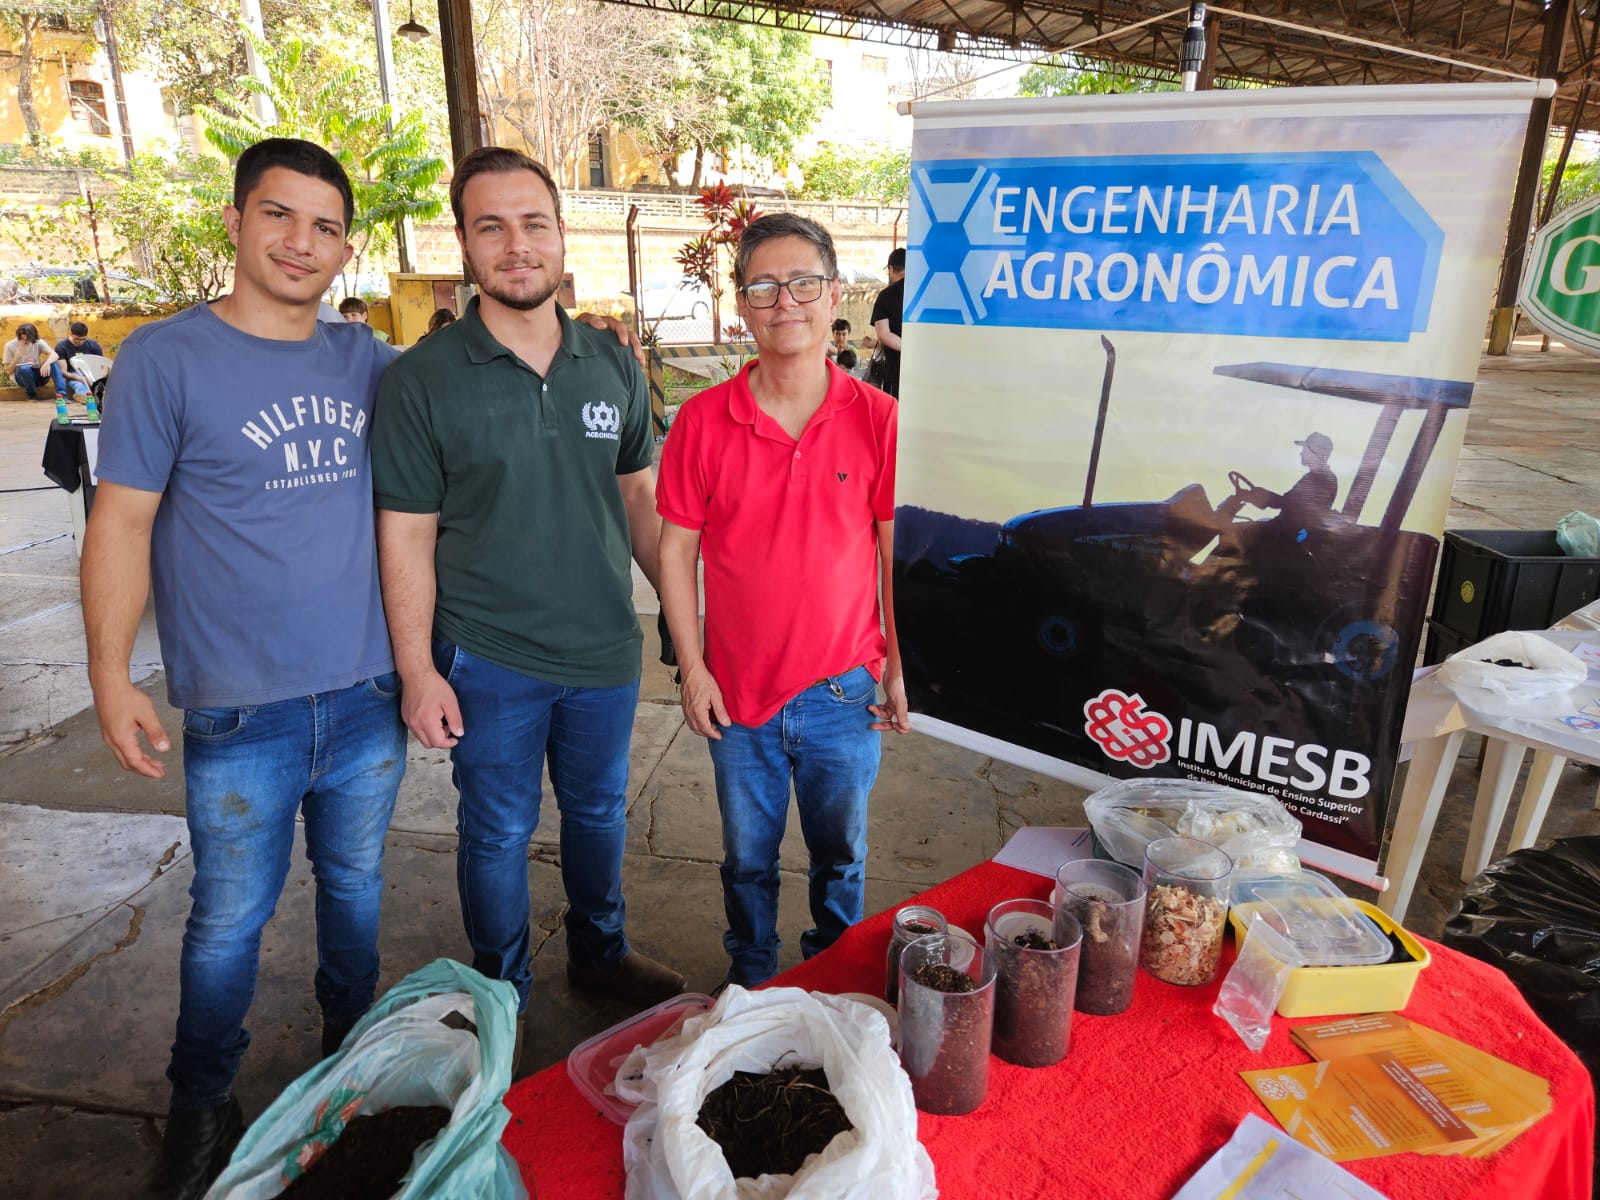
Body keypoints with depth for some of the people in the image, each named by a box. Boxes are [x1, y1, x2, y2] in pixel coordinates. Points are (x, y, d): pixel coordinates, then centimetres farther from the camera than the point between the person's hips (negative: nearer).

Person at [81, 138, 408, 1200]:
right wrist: (111, 676, -9)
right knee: (230, 920, 8)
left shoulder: (366, 360, 5)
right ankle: (202, 1107, 32)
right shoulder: (167, 358, -5)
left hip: (368, 696, 4)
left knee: (355, 885, 18)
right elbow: (122, 523, -5)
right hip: (241, 714, -3)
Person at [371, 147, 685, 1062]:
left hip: (606, 649, 4)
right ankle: (503, 991, 36)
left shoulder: (614, 366, 2)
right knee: (499, 831, 12)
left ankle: (600, 952, 44)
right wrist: (417, 670, -10)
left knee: (599, 810, 20)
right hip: (489, 660, -3)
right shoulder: (425, 377, -9)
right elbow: (407, 536, -8)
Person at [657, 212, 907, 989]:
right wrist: (691, 668, -5)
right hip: (737, 692, 0)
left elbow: (897, 548, 0)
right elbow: (677, 549, -2)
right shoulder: (703, 420, -6)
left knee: (840, 857, 18)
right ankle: (749, 987, 43)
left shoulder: (877, 418, -6)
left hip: (844, 691, 0)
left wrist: (898, 666, -1)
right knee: (748, 861, 18)